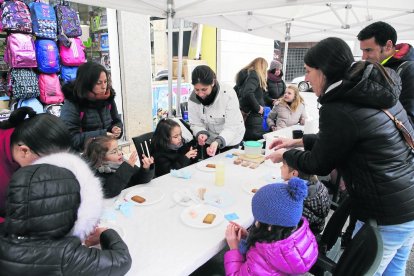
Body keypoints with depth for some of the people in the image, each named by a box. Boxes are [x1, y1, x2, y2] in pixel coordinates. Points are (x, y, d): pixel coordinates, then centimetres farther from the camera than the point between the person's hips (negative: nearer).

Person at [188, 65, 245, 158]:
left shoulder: (228, 94, -28)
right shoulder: (193, 98, -17)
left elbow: (231, 127, -29)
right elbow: (195, 124, -12)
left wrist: (218, 142, -46)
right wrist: (201, 134, -34)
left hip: (230, 140, -2)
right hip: (208, 141, 3)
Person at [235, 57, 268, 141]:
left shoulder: (245, 74, 16)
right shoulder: (254, 75, -11)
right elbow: (248, 93, -28)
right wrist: (258, 108, -17)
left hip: (245, 115, 9)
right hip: (252, 116, -9)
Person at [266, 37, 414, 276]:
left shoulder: (338, 109, -24)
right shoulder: (375, 90, 3)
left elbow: (319, 165, -10)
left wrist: (285, 155, 6)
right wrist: (298, 141, 15)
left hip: (386, 216, -9)